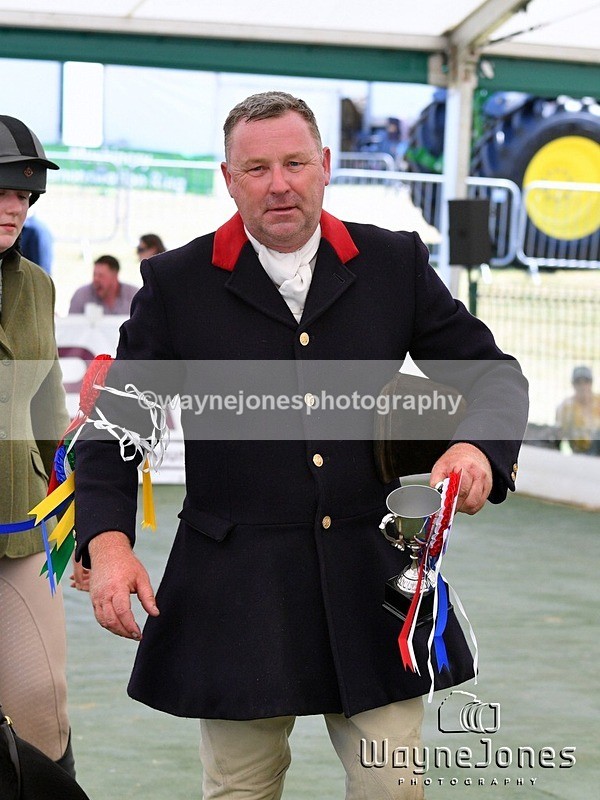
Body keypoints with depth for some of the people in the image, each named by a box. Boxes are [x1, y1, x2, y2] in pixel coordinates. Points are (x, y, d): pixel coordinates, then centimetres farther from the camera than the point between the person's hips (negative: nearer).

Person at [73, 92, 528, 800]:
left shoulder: (395, 263, 5)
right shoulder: (177, 283, 1)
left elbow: (493, 373, 12)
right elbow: (115, 422, 4)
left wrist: (478, 446, -11)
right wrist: (107, 541, -11)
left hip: (372, 579, 1)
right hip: (234, 594, -1)